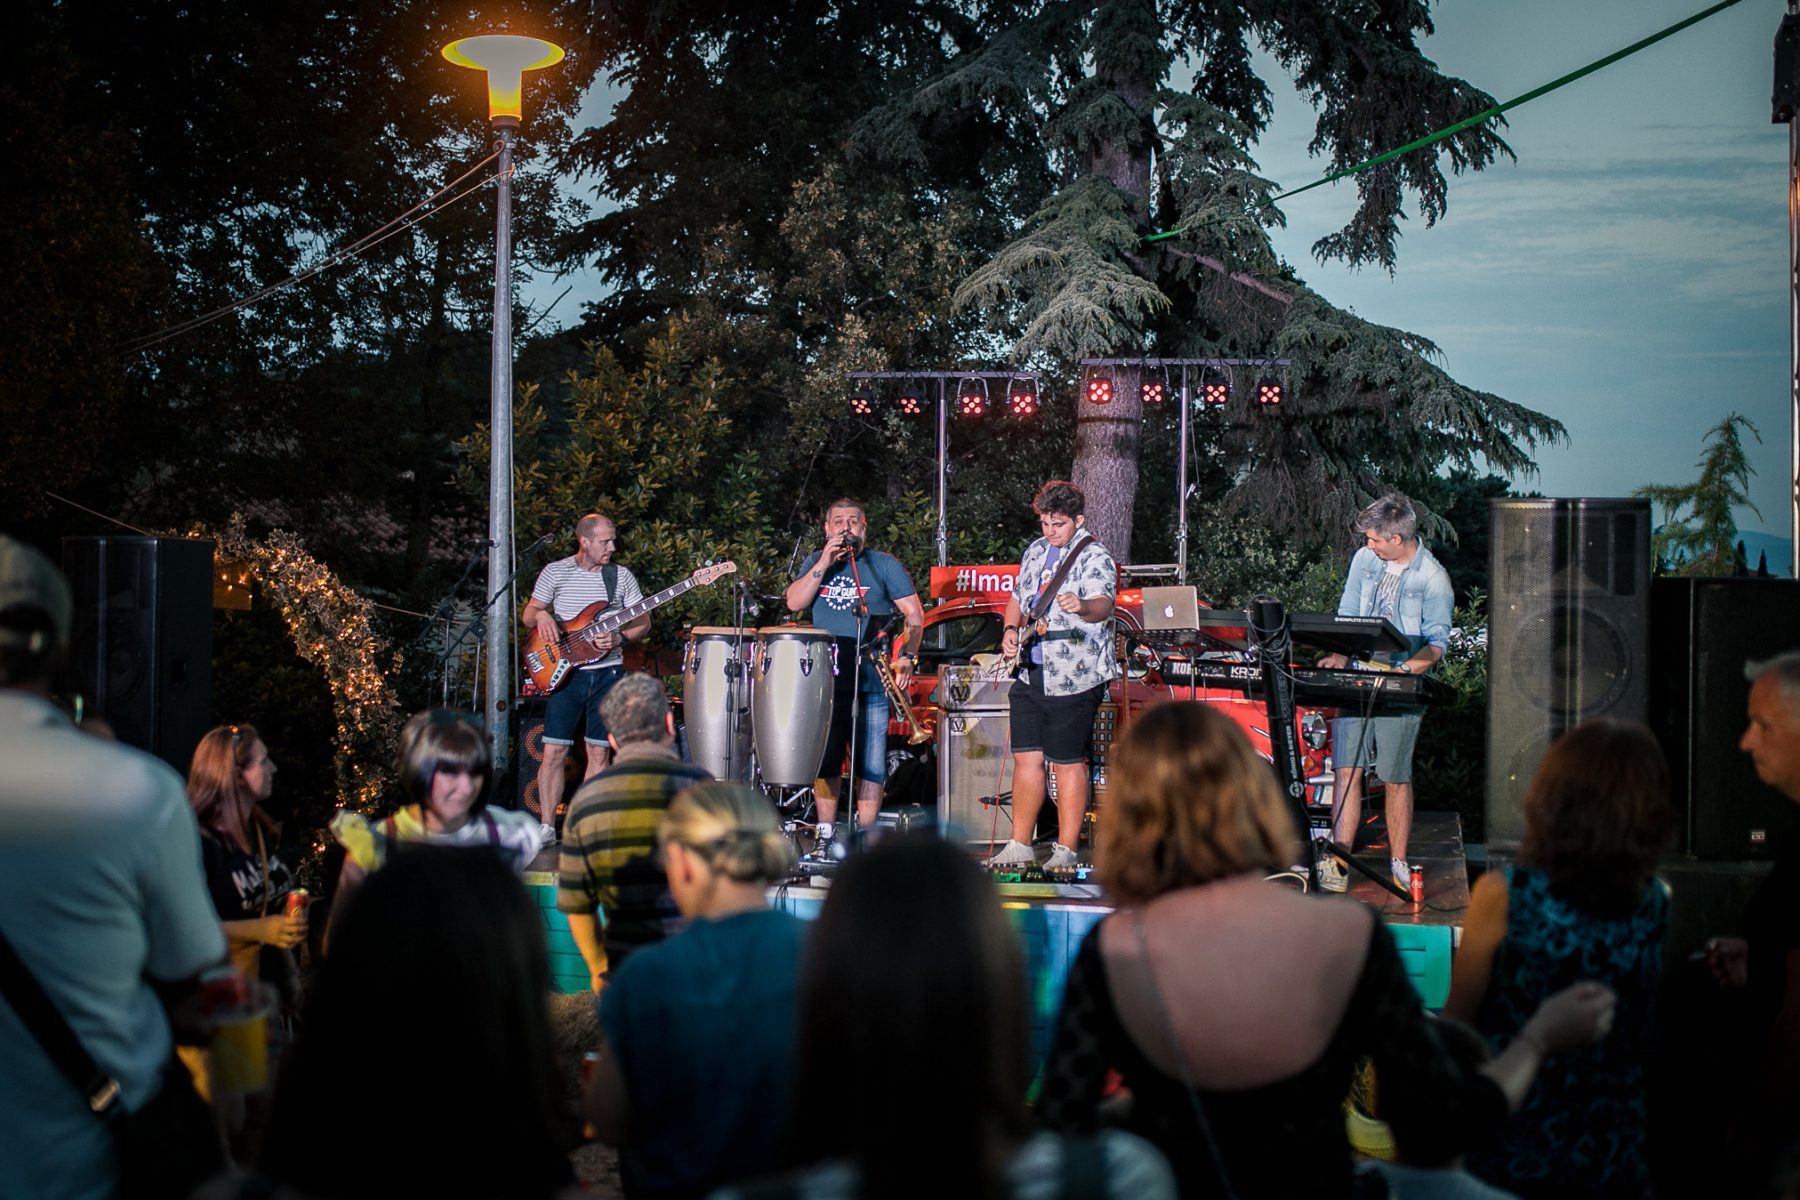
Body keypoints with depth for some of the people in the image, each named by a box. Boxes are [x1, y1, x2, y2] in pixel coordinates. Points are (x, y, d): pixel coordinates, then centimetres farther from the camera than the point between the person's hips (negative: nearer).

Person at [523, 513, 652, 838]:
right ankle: (547, 826, 4)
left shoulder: (622, 576, 5)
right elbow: (528, 615, 7)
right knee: (554, 750, -4)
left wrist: (619, 638, -12)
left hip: (608, 673, 2)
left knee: (599, 751, 4)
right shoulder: (555, 572, 2)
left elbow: (643, 622, 7)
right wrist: (541, 616, -16)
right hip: (565, 673, -1)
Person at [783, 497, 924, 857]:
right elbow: (794, 602, -2)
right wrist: (824, 563, -9)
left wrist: (906, 657, -13)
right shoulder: (815, 562, 13)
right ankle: (826, 837, 14)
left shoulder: (885, 565, 4)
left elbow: (914, 615, 1)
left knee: (871, 764, -2)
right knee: (824, 760, 6)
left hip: (871, 681, -3)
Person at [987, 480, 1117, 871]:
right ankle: (1020, 845, 18)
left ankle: (1066, 851, 6)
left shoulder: (1094, 557, -11)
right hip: (1030, 673, 7)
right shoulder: (1035, 552, 13)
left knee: (1068, 763, -2)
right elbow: (1017, 597, 27)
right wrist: (1011, 628, 7)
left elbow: (1103, 604, -29)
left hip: (1073, 677, -7)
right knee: (1026, 758, 9)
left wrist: (1082, 607, -52)